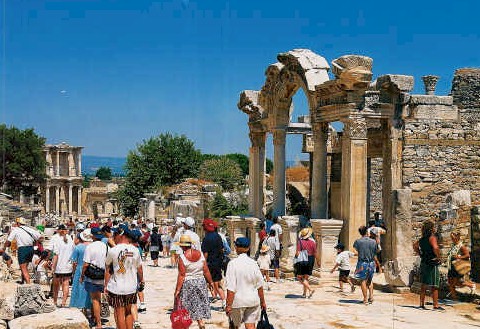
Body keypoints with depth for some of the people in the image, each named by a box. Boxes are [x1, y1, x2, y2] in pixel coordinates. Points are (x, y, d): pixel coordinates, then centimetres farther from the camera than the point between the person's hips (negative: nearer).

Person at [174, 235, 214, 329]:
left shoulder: (182, 257, -15)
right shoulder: (200, 254, -3)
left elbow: (181, 275, -16)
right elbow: (206, 271, 1)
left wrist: (177, 290, -12)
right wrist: (210, 282, 14)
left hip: (187, 284, -4)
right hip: (201, 282, 4)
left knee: (187, 308, 9)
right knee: (199, 306, 15)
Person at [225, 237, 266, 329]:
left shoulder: (233, 263, -12)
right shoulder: (253, 263, -1)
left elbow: (231, 288, -16)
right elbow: (260, 286, 4)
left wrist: (228, 305, -12)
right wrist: (262, 301, 16)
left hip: (238, 301, -3)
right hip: (253, 300, 3)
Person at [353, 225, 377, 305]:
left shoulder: (358, 241, -9)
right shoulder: (373, 242, -3)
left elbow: (355, 247, 13)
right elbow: (375, 255, 4)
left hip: (362, 263, -3)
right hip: (371, 263, 3)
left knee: (363, 281, 5)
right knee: (370, 280, 21)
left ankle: (365, 299, 5)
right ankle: (371, 295, 10)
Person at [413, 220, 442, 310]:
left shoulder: (422, 239, 10)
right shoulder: (432, 237, -13)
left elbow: (415, 246, 23)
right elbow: (435, 248, -29)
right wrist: (438, 257, -15)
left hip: (423, 263, 8)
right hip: (432, 263, -8)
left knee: (424, 285, 12)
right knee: (434, 286, -3)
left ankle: (421, 304, 15)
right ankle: (436, 305, -2)